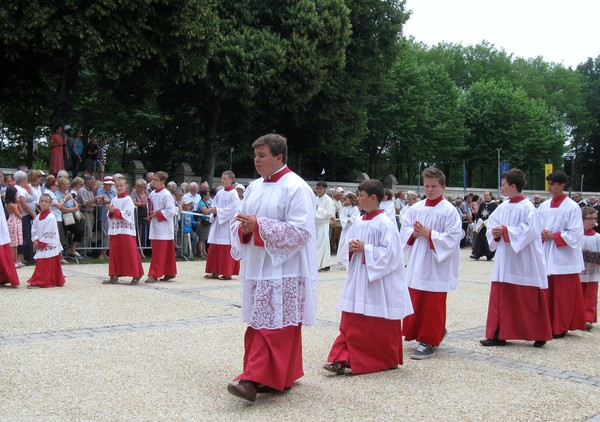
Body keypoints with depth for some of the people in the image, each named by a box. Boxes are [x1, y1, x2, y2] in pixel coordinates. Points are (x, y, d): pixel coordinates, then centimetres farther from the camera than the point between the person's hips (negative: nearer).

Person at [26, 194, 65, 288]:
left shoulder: (51, 217, -12)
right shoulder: (38, 217, 9)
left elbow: (50, 234, -15)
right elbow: (34, 230, 10)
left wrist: (40, 243, -14)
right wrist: (36, 241, -6)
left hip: (49, 246, -7)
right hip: (40, 245, 7)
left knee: (45, 266, -5)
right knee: (40, 265, 11)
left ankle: (40, 282, -4)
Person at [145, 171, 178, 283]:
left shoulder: (166, 195, -12)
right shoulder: (152, 194, 11)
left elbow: (171, 211, -17)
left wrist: (157, 214, -15)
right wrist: (150, 214, 5)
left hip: (163, 227, -7)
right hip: (155, 227, 8)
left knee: (159, 252, -7)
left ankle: (154, 275, -6)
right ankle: (169, 273, 20)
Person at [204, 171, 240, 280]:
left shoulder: (233, 194, -8)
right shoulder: (220, 193, 12)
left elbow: (232, 209, -16)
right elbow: (214, 205, 15)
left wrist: (218, 210, -17)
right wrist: (213, 210, -7)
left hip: (227, 224, -7)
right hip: (217, 223, 7)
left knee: (226, 250, -5)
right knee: (214, 249, 7)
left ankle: (226, 272, 2)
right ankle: (215, 271, 15)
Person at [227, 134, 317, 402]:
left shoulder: (296, 188, -10)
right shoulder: (254, 187, 13)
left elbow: (299, 231, -18)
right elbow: (239, 222, 17)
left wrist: (258, 225, -21)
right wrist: (243, 227, -8)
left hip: (281, 271, -8)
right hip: (256, 268, 8)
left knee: (271, 326, -7)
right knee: (259, 324, 12)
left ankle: (254, 380, -9)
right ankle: (280, 377, 23)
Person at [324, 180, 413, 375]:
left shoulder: (386, 223, -13)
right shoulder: (359, 222, 10)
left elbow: (390, 253, -19)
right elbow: (345, 247, 16)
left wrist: (365, 248, -20)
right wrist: (351, 247, -6)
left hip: (378, 283, -7)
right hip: (357, 281, 7)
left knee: (379, 327, 4)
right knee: (351, 323, 3)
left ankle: (385, 360, 20)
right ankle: (343, 359, 3)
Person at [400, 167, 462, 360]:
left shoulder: (449, 210, -8)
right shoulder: (415, 208, 7)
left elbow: (453, 237, -14)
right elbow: (404, 230, 10)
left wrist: (429, 234, -19)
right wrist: (414, 233, -11)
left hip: (437, 266, -6)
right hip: (416, 265, 6)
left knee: (432, 306, 0)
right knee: (416, 302, 13)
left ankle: (428, 342, 10)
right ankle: (437, 332, 30)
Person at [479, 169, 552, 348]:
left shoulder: (528, 208, -12)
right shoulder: (503, 207, 8)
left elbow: (530, 231, -21)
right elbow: (492, 225, 10)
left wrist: (505, 231, -19)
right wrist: (495, 233, -11)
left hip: (524, 263, -6)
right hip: (504, 262, 7)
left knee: (528, 301, 3)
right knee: (501, 298, 5)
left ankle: (539, 335, 17)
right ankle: (499, 335, 11)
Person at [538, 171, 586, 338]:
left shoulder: (572, 207, -7)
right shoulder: (544, 206, 9)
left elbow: (575, 234, -11)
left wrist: (554, 236, -15)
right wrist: (541, 235, -8)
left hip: (564, 258, -5)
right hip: (546, 256, 5)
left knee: (563, 296, 1)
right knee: (547, 293, 8)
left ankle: (560, 328, 10)